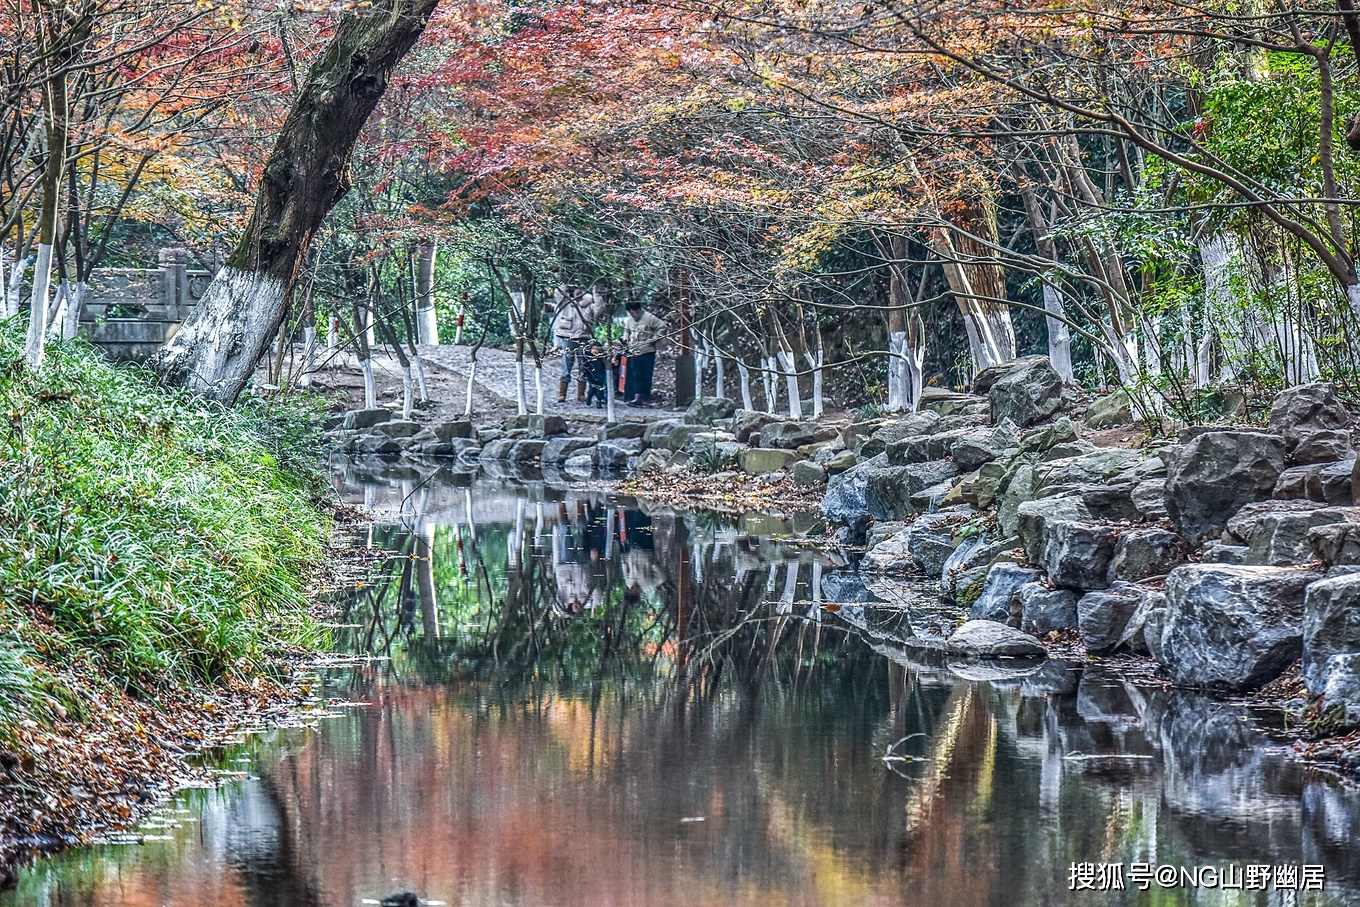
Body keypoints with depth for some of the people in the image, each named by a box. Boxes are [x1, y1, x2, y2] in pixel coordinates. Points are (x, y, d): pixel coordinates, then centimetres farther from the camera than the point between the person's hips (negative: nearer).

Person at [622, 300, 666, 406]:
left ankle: (646, 398, 6)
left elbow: (662, 327, -7)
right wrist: (626, 339, 12)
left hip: (647, 352, -5)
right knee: (636, 376, 1)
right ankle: (637, 398, 0)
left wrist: (654, 339, -11)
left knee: (646, 376, 0)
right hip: (634, 352, 5)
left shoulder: (649, 318, -7)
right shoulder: (629, 320, 12)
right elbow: (627, 331, 31)